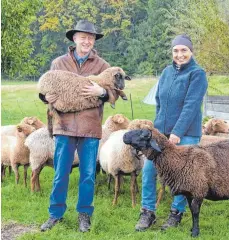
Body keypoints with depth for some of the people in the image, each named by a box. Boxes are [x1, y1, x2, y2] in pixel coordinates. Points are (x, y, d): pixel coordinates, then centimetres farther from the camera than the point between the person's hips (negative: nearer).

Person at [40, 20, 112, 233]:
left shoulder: (102, 65, 3)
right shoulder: (58, 63, 6)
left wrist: (101, 92, -20)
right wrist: (47, 97, -12)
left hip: (90, 127, 0)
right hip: (64, 125, 1)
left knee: (88, 174, 7)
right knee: (60, 173, 6)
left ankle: (84, 214, 21)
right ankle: (56, 214, 20)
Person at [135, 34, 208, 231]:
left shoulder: (197, 74, -8)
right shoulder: (167, 72, 9)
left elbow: (191, 106, -16)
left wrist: (178, 132, -21)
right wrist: (159, 124, 13)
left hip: (186, 134, -5)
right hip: (161, 131, 5)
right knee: (149, 169, -1)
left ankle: (177, 213, 18)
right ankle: (148, 212, 9)